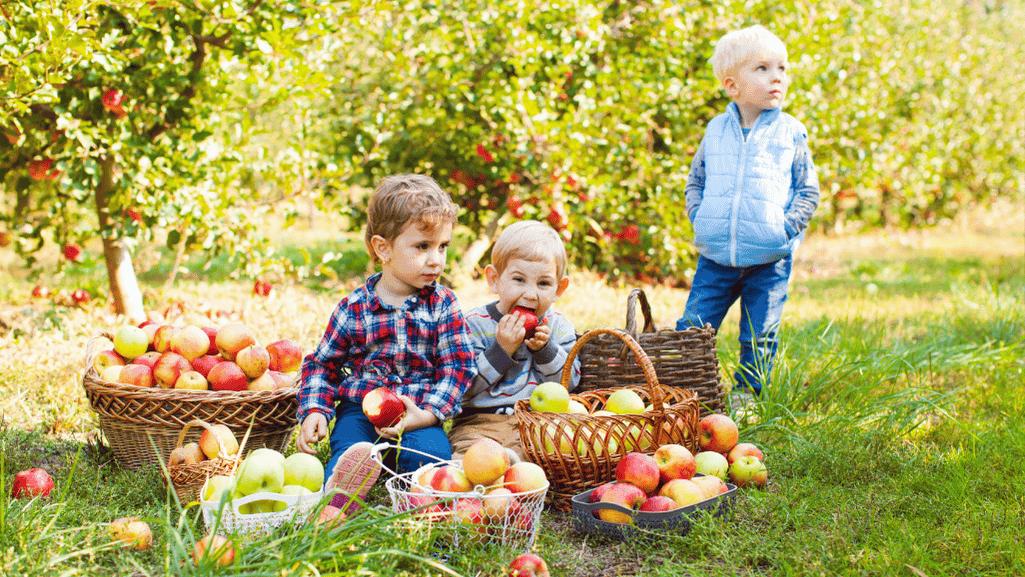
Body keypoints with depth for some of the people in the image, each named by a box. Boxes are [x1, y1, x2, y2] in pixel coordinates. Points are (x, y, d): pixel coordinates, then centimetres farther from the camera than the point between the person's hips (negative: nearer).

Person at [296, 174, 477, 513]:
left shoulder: (442, 304, 6)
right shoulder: (354, 308, 4)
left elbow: (459, 364, 1)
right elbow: (322, 364, 12)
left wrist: (427, 414, -13)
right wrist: (314, 411, -5)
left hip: (418, 413, 2)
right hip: (360, 409, -2)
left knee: (432, 452, -30)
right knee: (350, 448, -33)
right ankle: (337, 496, -56)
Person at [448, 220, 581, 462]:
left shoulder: (557, 326, 10)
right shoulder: (475, 323, 0)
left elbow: (569, 381, 5)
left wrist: (545, 350, -10)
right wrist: (501, 350, -17)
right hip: (480, 421, -2)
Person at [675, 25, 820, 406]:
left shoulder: (791, 133, 0)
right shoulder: (716, 129, 6)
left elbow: (808, 190, 4)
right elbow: (695, 180, 16)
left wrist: (787, 226, -9)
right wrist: (698, 218, 2)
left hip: (769, 259, -1)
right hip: (716, 256, 2)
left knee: (759, 336, 5)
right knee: (693, 328, 2)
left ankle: (747, 393, 22)